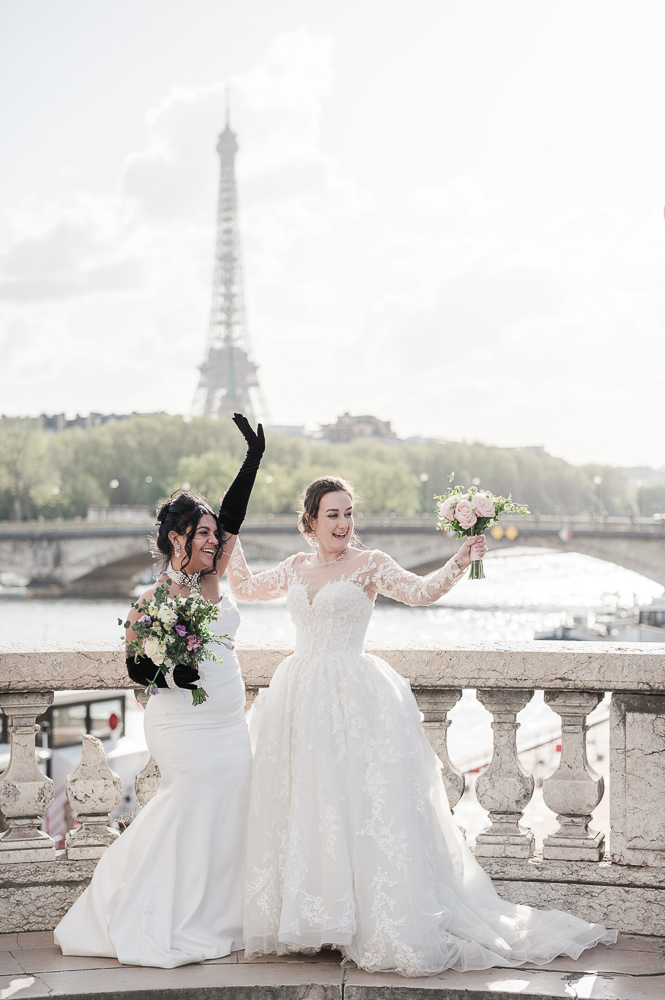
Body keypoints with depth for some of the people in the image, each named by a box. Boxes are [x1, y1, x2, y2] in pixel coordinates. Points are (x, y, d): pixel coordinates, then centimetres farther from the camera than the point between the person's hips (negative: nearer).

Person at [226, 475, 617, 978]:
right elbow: (245, 587, 27)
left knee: (360, 803, -9)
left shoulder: (369, 564, -2)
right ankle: (304, 916, 17)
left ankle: (384, 925, -5)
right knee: (302, 805, 7)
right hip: (302, 696, 5)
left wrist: (459, 563, -30)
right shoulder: (297, 568, 13)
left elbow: (419, 591, -16)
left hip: (356, 696, -5)